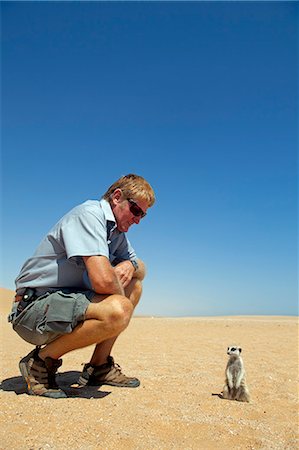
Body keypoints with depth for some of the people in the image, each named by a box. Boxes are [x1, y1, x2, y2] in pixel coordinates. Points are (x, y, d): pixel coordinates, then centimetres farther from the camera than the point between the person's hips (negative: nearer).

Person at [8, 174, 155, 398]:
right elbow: (103, 280, -30)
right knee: (118, 310, -32)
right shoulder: (89, 214, -18)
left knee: (134, 286, 9)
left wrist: (130, 265, -4)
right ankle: (41, 362, -8)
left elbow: (141, 269, 20)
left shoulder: (118, 231, 12)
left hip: (67, 299, 10)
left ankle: (99, 366, 10)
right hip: (34, 307, -10)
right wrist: (119, 291, -8)